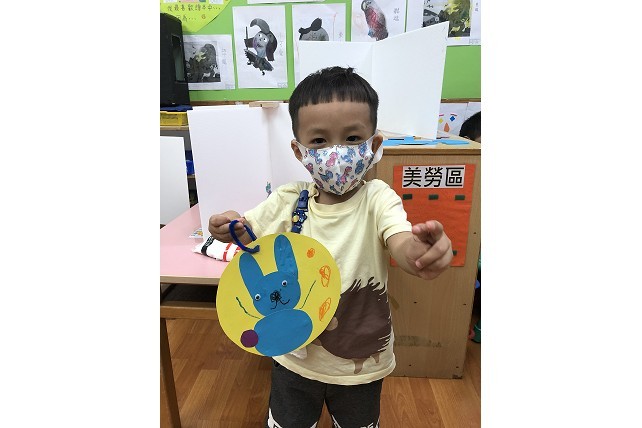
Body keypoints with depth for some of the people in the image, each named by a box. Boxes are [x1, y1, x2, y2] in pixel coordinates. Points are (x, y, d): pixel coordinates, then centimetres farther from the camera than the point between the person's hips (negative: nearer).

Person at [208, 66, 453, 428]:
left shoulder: (377, 199, -21)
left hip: (361, 363, -1)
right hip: (295, 355, 2)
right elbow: (251, 234, -1)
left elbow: (401, 244, -36)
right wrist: (233, 228, -24)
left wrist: (420, 253, -59)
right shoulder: (288, 200, -13)